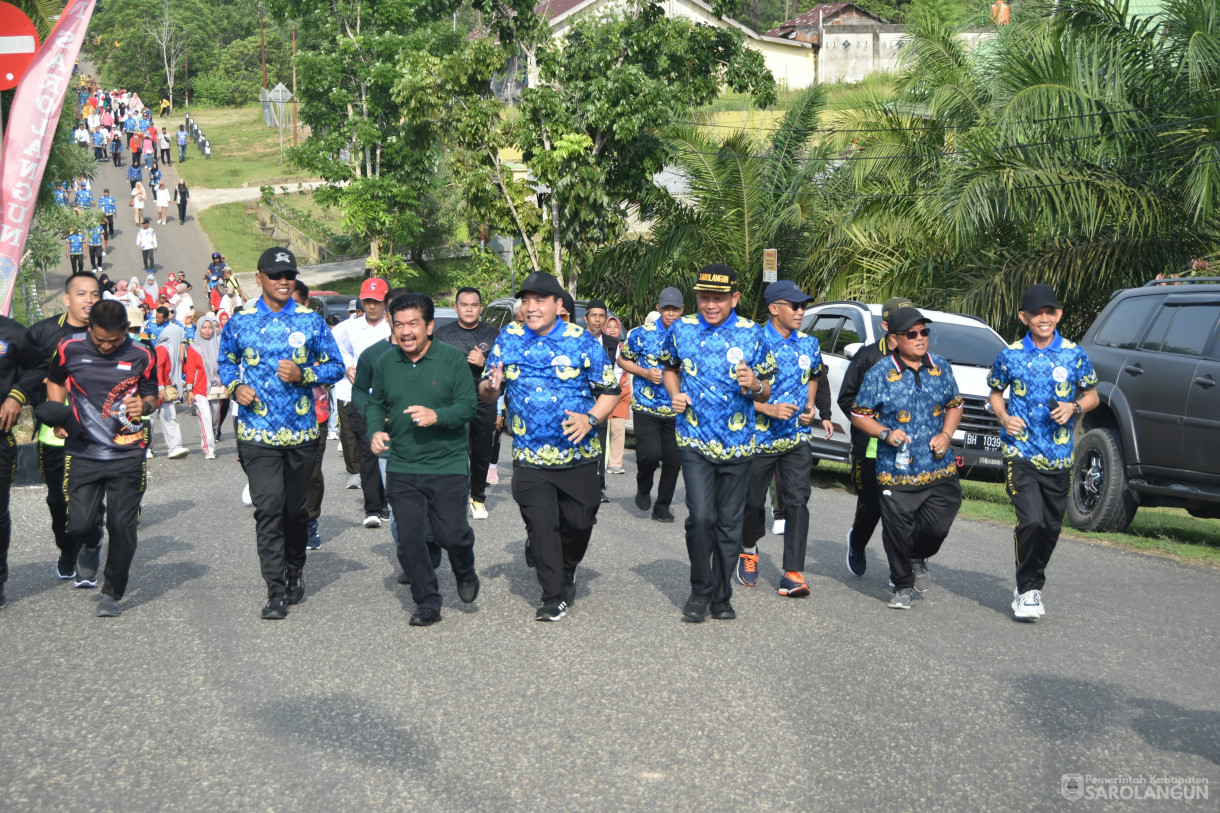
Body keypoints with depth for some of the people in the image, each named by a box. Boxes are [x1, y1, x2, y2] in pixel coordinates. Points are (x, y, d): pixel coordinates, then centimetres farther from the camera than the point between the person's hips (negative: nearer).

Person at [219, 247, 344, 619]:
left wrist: (303, 375, -12)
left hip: (301, 433, 1)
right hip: (257, 432, -1)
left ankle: (294, 571, 35)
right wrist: (236, 387, -4)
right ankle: (276, 591, -8)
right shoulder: (239, 322, 4)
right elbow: (225, 362, 17)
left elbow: (336, 366, 6)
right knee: (268, 507, -12)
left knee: (294, 508, 13)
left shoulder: (311, 321, 4)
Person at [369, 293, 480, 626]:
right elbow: (376, 404, 19)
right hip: (401, 469, 3)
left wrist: (437, 416, -24)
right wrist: (376, 431, 0)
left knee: (451, 534, -2)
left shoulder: (453, 359, -4)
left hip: (448, 465, -3)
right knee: (409, 540, 1)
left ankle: (466, 574, 32)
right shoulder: (386, 363, 6)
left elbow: (468, 405, -7)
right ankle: (427, 603, 17)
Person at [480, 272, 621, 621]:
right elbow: (486, 391, 11)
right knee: (541, 525, -3)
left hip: (578, 454, -1)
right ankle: (554, 597, 9)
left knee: (579, 521, 6)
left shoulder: (582, 341, -3)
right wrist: (490, 387, -14)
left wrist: (591, 418, -18)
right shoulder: (508, 340, 5)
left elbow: (610, 390, -1)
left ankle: (566, 574, 35)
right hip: (529, 458, 1)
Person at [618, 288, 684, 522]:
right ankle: (643, 489, 15)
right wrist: (646, 373, -10)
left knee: (674, 459, 3)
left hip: (677, 408, 3)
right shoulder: (641, 333, -4)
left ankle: (662, 507, 20)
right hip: (646, 405, -3)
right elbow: (622, 360, 5)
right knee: (651, 454, -17)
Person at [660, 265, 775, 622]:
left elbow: (765, 393, 7)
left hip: (737, 443, 1)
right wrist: (675, 395, 1)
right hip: (695, 441, -1)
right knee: (700, 517, -14)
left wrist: (755, 385, -17)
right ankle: (701, 590, 5)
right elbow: (669, 368, 21)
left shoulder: (752, 334, 1)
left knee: (729, 524, 7)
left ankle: (721, 596, 22)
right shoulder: (681, 330, 3)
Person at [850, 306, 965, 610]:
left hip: (939, 469, 3)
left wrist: (946, 434, 1)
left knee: (938, 527, 3)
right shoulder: (880, 373, -6)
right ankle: (903, 585, 22)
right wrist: (885, 433, -15)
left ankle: (918, 559, 37)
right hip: (896, 472, -3)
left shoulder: (940, 367, 6)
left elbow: (954, 404, 18)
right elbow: (859, 414, 0)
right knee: (898, 533, 0)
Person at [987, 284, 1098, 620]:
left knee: (1051, 528, 9)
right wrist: (1004, 418, -5)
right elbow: (996, 393, 15)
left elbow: (1092, 395, 12)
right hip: (1020, 453, -2)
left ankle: (1032, 586, 30)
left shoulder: (1074, 354, 2)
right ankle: (1028, 590, -2)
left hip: (1059, 457, 2)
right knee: (1031, 521, -17)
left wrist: (1073, 407, -9)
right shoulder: (1010, 356, 1)